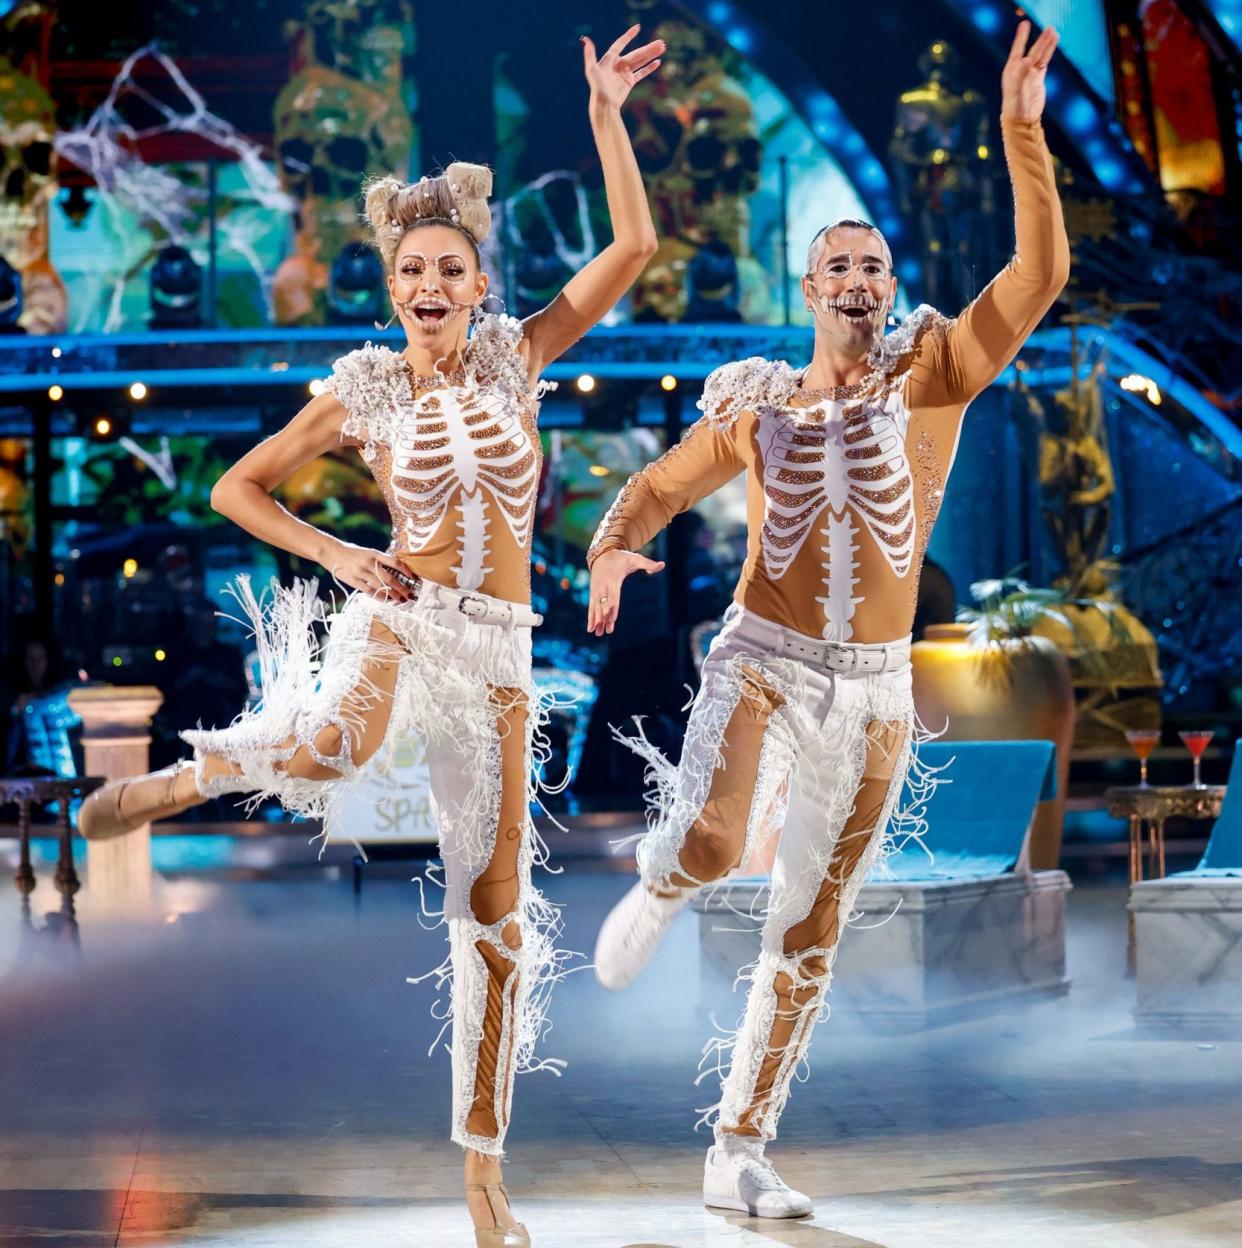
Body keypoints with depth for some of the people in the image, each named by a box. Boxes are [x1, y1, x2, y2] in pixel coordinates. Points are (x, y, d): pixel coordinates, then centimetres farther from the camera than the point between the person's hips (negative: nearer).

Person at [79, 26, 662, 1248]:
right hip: (398, 617, -3)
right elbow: (237, 487, 9)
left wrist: (606, 116, -6)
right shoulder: (361, 391, 1)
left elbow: (631, 244, -1)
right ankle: (193, 774, -7)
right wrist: (337, 555, -4)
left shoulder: (514, 358, 5)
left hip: (497, 651, 3)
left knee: (497, 918, 3)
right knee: (333, 750, -41)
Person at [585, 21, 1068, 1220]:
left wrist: (1023, 132, -21)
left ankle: (739, 1154, 16)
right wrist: (614, 550, -11)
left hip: (873, 688, 1)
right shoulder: (755, 408, 2)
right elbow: (655, 487, 12)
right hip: (761, 661, -1)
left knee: (808, 935, 5)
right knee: (709, 843, -30)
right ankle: (661, 886, 9)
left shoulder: (935, 369, 0)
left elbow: (1039, 273, -11)